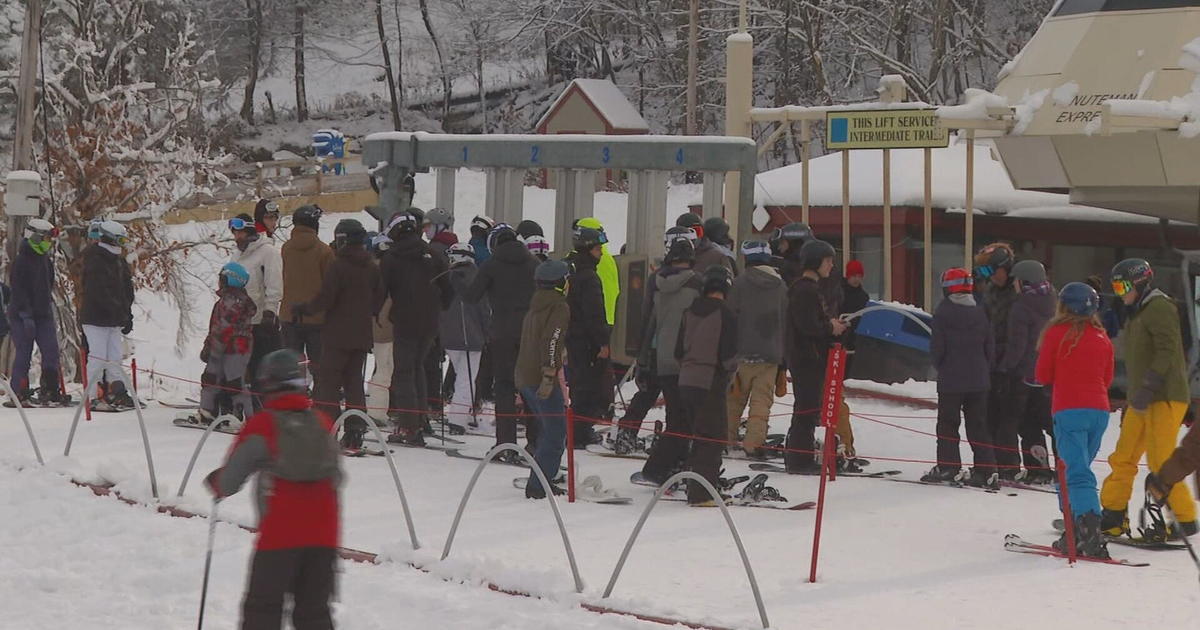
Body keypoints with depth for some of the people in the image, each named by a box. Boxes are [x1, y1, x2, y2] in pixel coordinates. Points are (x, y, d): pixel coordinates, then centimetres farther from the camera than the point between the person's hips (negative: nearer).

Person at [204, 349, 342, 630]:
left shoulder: (261, 425, -7)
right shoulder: (323, 424, 5)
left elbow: (230, 479, -1)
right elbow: (336, 477, 14)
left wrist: (216, 483, 21)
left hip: (279, 533, -4)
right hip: (323, 532, 4)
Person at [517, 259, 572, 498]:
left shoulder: (534, 307, 19)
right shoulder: (559, 307, -9)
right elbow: (551, 342, -21)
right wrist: (549, 376, -26)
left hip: (523, 377, 9)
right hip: (542, 379, -9)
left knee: (549, 427, 19)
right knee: (556, 431, -7)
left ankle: (540, 479, 19)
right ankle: (539, 485, -12)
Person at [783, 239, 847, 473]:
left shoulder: (811, 288, 18)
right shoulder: (804, 290, -15)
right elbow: (806, 325, -23)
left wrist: (832, 324, 7)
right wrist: (830, 328, -10)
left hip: (812, 356, 11)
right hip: (807, 356, -11)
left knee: (808, 408, 14)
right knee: (806, 408, -8)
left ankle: (798, 457, 19)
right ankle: (800, 459, -7)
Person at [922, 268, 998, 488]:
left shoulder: (943, 312, -9)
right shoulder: (979, 312, 4)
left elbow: (936, 347, -7)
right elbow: (990, 346, 8)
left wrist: (940, 367, 11)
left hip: (951, 379, -4)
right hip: (978, 379, 4)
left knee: (948, 424, 5)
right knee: (978, 424, 7)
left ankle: (948, 467, 1)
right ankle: (986, 469, 3)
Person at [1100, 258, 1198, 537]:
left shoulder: (1159, 307, -9)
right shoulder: (1136, 313, 21)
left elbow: (1167, 352, -19)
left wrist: (1147, 389, -24)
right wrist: (1132, 398, 22)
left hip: (1165, 398, -10)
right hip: (1142, 400, 10)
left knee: (1160, 462, -11)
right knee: (1123, 460, 8)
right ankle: (1113, 518, 13)